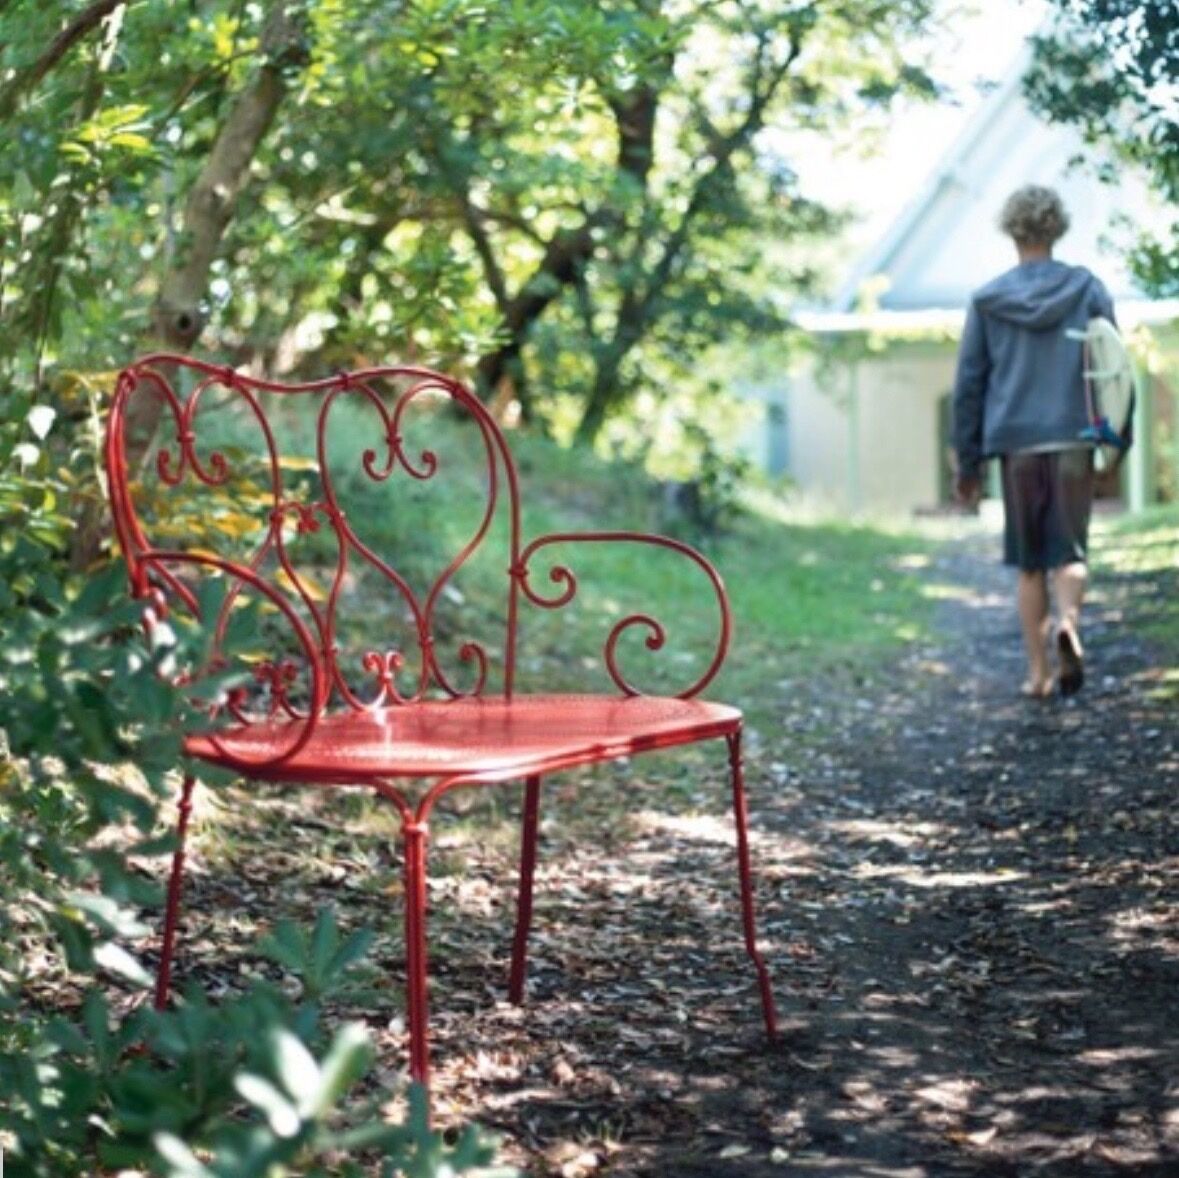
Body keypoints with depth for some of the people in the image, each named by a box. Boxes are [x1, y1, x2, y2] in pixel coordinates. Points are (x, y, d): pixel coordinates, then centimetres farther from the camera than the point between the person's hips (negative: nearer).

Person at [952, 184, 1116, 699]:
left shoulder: (987, 299, 4)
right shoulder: (1088, 288, 3)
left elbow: (968, 385, 6)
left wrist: (967, 464, 11)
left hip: (1016, 445, 1)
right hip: (1073, 439, -1)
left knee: (1028, 563, 9)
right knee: (1070, 549, 6)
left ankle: (1037, 672, 11)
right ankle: (1069, 619, -24)